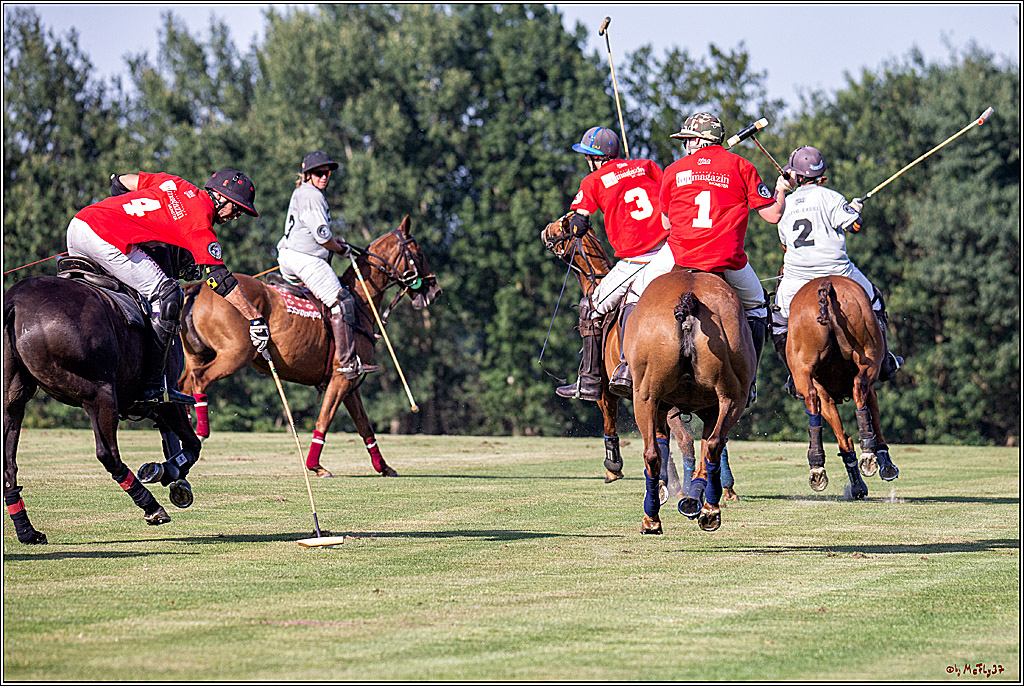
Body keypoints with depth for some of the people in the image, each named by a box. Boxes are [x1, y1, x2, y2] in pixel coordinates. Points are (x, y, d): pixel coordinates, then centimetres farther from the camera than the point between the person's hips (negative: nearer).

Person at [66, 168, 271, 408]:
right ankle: (152, 385, -7)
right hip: (105, 236, -9)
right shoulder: (199, 221, -2)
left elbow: (120, 182, 29)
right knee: (167, 294, -6)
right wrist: (256, 318, -3)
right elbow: (219, 278, -7)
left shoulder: (174, 183, 21)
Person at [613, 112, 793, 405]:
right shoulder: (740, 167, 5)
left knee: (637, 293, 25)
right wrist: (781, 190, 26)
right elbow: (773, 215, 4)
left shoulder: (674, 171, 8)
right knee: (755, 306, 27)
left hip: (679, 256, 0)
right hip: (728, 260, 0)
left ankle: (628, 367, 13)